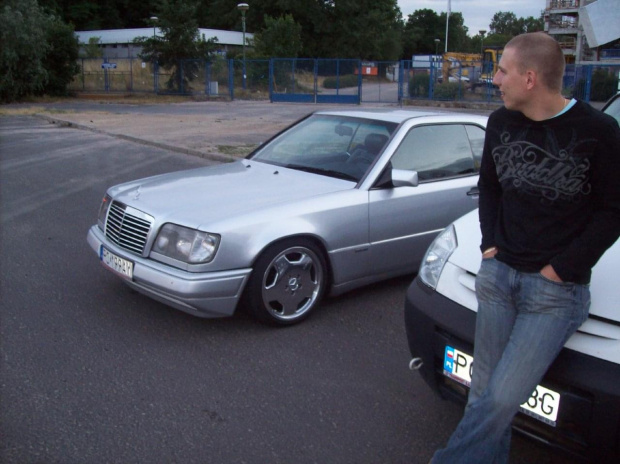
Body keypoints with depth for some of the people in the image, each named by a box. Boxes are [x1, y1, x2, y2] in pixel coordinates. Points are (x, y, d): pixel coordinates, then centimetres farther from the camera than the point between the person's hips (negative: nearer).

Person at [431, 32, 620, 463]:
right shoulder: (501, 123, 5)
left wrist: (561, 269, -10)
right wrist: (490, 242, 4)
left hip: (558, 288, -4)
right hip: (498, 273, 5)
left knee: (503, 397, -8)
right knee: (484, 392, 9)